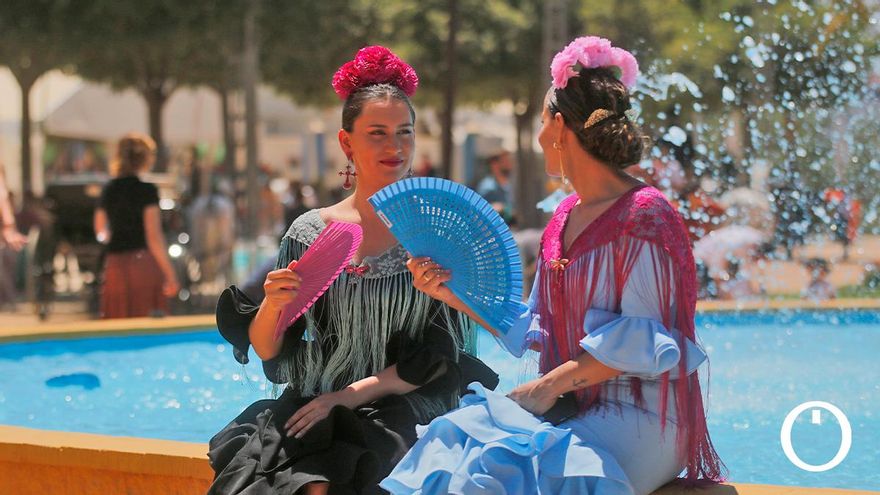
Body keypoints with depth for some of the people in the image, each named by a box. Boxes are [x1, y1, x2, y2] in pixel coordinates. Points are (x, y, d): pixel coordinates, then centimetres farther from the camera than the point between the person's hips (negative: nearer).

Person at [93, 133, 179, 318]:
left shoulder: (108, 190, 9)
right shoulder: (147, 190, -7)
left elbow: (100, 233, 17)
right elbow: (154, 238, -12)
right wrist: (170, 275, -10)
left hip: (115, 266, 5)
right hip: (144, 263, -5)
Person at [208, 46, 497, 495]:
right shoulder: (311, 232, 7)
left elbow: (442, 355, -3)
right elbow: (267, 353, 7)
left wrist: (346, 396, -12)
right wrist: (272, 307, -15)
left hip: (403, 412, -3)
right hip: (317, 407, 3)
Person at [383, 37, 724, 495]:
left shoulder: (643, 215, -11)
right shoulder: (565, 218, 15)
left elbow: (641, 344, -16)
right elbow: (532, 329, 17)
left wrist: (551, 384, -17)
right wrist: (451, 292, 9)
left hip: (636, 418, -7)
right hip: (572, 406, 8)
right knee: (456, 434, -16)